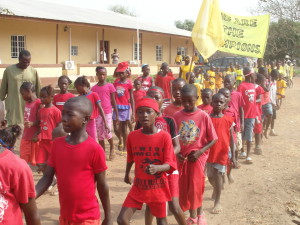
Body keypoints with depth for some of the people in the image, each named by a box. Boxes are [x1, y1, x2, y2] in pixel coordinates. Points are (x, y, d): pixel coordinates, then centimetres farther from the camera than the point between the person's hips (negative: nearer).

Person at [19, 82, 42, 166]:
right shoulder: (27, 102, 9)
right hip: (26, 136, 7)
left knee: (35, 160, 5)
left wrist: (32, 123, -32)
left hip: (34, 136, -7)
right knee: (23, 158, 13)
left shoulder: (38, 103, -15)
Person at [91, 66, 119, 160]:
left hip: (107, 112, -3)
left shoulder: (110, 86, -1)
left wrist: (117, 115, 0)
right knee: (100, 134, 7)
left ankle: (112, 147, 20)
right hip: (97, 113, 3)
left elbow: (113, 101, 1)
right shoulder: (93, 88, 5)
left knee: (107, 132, -9)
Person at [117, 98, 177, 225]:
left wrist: (156, 168, -36)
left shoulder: (164, 136, -15)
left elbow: (170, 164, -16)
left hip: (158, 187, -2)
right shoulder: (132, 136, -6)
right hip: (138, 186, 3)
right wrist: (127, 174, 27)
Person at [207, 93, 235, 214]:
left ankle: (218, 202, 15)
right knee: (210, 176, 12)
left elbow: (231, 139, 1)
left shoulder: (228, 120, -4)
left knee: (218, 175, 3)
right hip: (209, 152, 1)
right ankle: (216, 189, 45)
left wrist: (233, 155, 0)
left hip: (222, 152, -1)